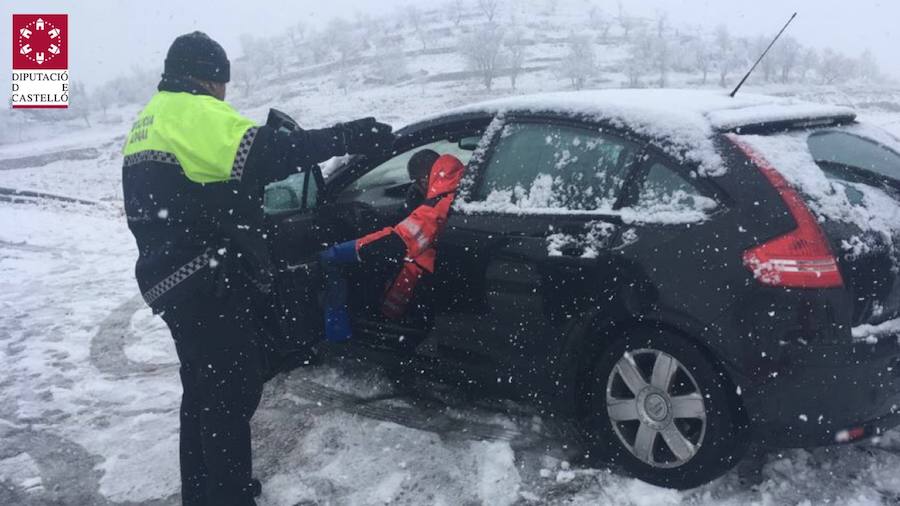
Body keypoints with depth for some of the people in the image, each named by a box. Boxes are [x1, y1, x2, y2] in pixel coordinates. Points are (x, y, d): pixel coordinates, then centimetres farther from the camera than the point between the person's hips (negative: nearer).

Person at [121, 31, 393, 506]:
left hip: (169, 280, 11)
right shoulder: (193, 114, -14)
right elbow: (264, 152, -28)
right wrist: (353, 135, -26)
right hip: (210, 285, -10)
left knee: (203, 389, 22)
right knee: (231, 392, -1)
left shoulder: (147, 122, 19)